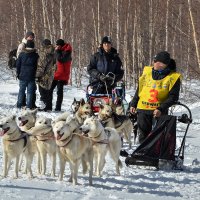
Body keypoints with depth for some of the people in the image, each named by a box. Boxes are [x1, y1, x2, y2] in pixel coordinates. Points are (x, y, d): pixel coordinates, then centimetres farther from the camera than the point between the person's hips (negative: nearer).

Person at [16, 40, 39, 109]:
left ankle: (19, 105, 10)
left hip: (22, 76, 1)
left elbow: (18, 65, 3)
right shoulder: (36, 56, -5)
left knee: (21, 91, 10)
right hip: (32, 77, -1)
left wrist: (18, 74, 12)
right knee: (30, 91, 3)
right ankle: (29, 106, 0)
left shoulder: (21, 54, -3)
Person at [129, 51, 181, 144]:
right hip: (143, 110, 4)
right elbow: (139, 90, 16)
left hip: (159, 112, -3)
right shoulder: (147, 72, 6)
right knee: (143, 136, 8)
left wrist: (161, 109, -19)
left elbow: (173, 97, -8)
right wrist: (133, 104, 12)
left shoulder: (173, 77, -5)